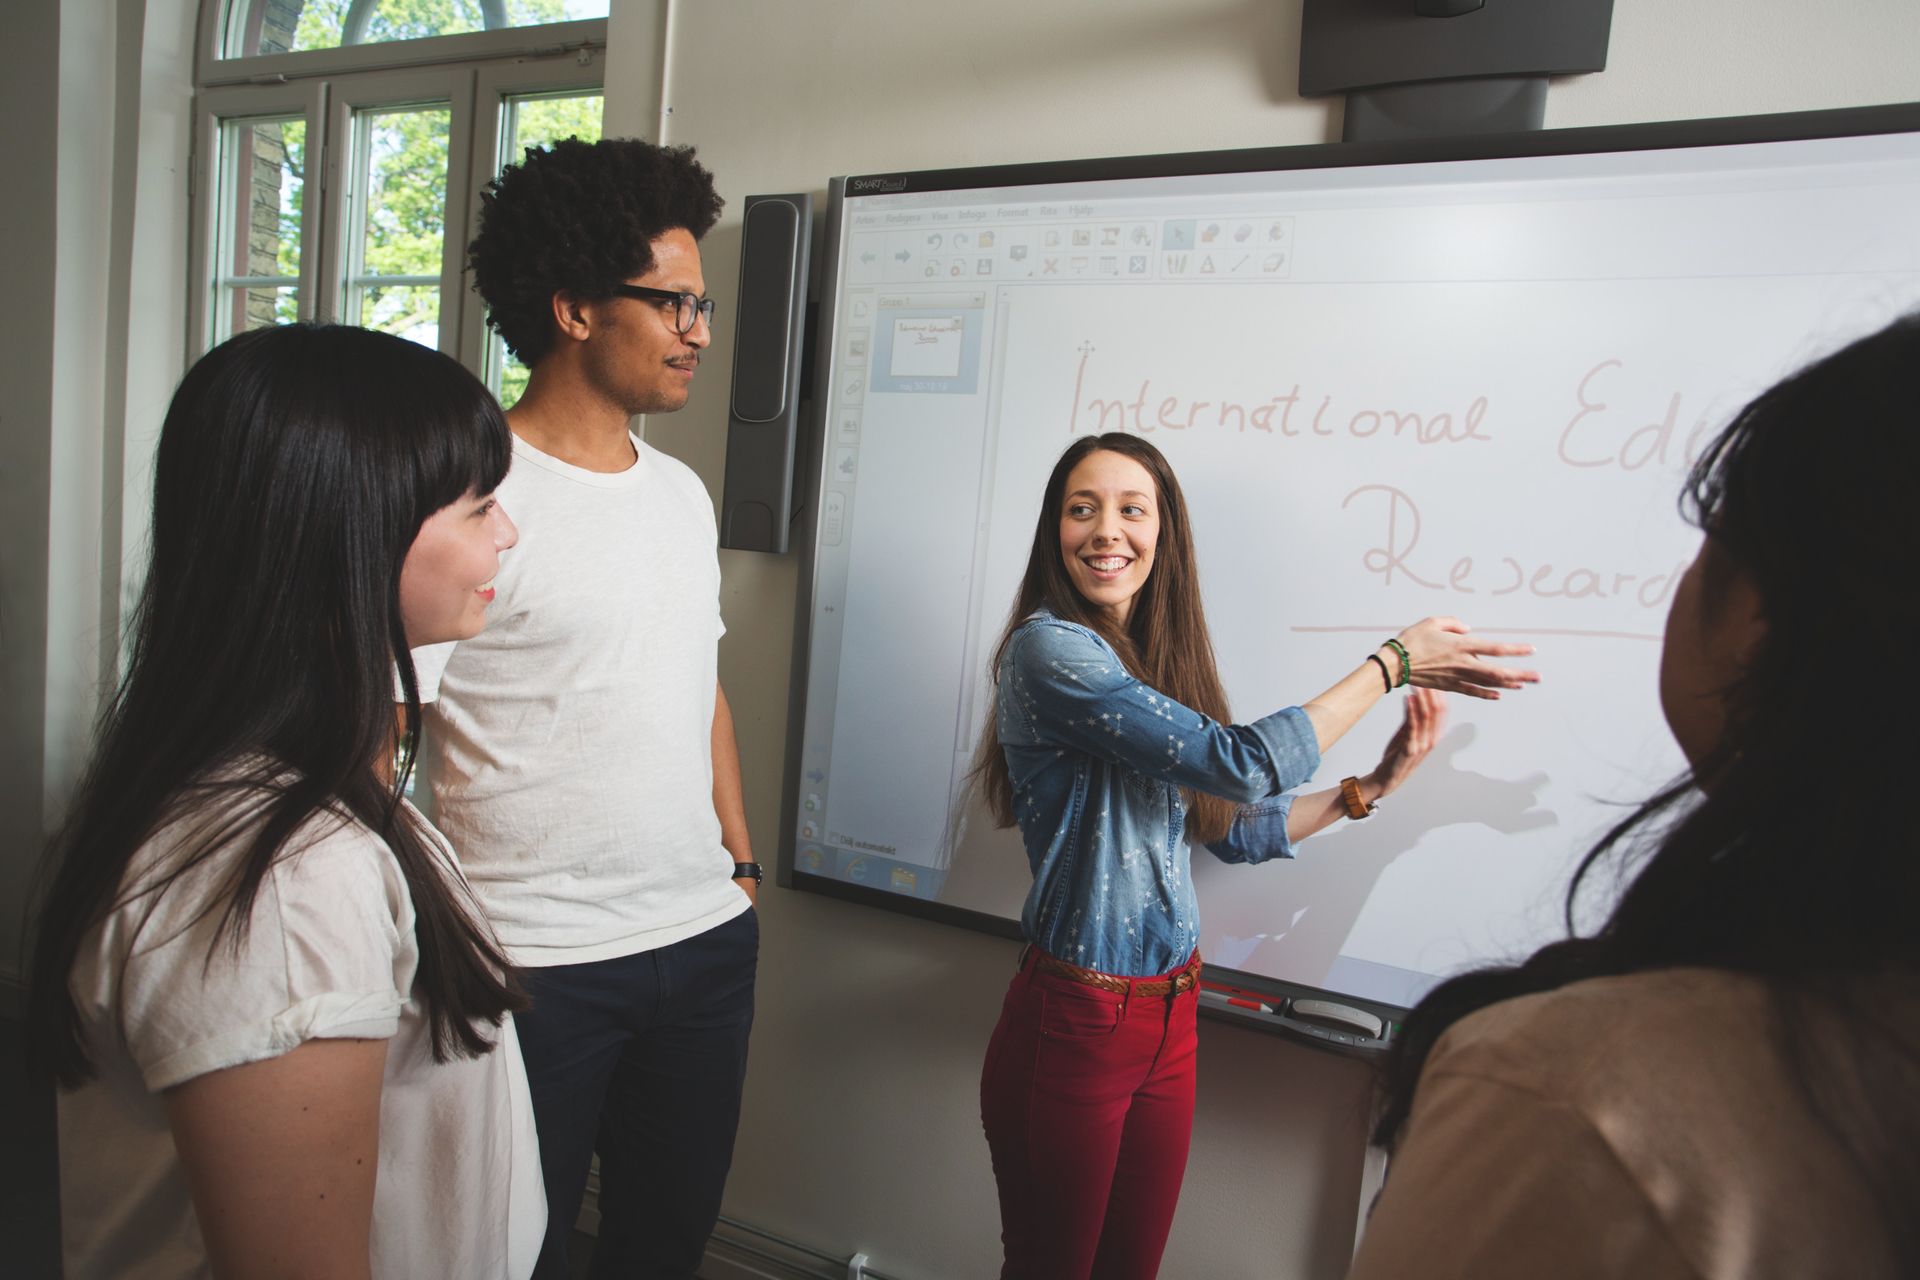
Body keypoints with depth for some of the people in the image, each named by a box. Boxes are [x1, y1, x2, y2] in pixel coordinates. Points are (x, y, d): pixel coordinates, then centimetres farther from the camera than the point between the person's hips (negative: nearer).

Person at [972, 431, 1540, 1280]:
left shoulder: (1153, 661, 5)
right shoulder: (1048, 648, -19)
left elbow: (1234, 828, 13)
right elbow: (1241, 764, -22)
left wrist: (1372, 786, 6)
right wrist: (1393, 661, -13)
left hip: (1170, 1016, 7)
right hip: (1076, 1018, -7)